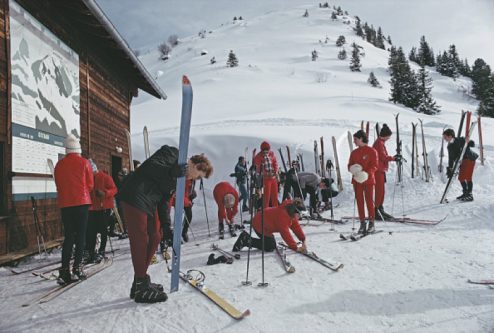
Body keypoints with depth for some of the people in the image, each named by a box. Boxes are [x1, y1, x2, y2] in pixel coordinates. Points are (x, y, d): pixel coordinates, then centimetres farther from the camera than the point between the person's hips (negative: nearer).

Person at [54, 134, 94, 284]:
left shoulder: (59, 164, 6)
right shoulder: (84, 162, -3)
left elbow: (58, 185, 11)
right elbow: (90, 184, 0)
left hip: (65, 204, 3)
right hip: (81, 202, -3)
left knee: (68, 236, 8)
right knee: (80, 235, 3)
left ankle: (64, 271, 3)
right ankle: (77, 269, 0)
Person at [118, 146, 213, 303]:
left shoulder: (179, 177, 17)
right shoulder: (173, 153, -7)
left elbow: (165, 198, 17)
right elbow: (150, 166, -21)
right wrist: (174, 172, -26)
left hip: (149, 203, 10)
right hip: (136, 197, -10)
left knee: (155, 237, 10)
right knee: (140, 240, -6)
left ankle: (142, 282, 22)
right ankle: (141, 289, 4)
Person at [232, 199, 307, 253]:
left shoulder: (292, 214, -2)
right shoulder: (282, 215, -33)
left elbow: (296, 226, 3)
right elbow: (285, 234, -34)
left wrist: (303, 240, -5)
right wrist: (295, 248, -29)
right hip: (260, 224, -10)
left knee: (272, 245, 15)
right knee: (270, 247, -8)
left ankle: (246, 238, 14)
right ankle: (246, 240, -6)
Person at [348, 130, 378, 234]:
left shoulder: (371, 151, -2)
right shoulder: (354, 152, 13)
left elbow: (374, 166, -7)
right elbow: (350, 165, 14)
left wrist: (366, 173, -22)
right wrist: (353, 169, -9)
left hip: (368, 180, -4)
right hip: (356, 180, 4)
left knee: (369, 201, -1)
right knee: (359, 202, 5)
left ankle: (371, 224, 9)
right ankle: (362, 224, 13)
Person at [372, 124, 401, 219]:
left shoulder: (381, 142, 19)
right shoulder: (379, 143, -12)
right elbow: (383, 157, -16)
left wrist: (393, 157, 9)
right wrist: (394, 158, -6)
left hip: (381, 170, 10)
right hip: (378, 170, -10)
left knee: (381, 191, 12)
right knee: (379, 191, -8)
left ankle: (380, 210, 19)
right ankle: (375, 210, -5)